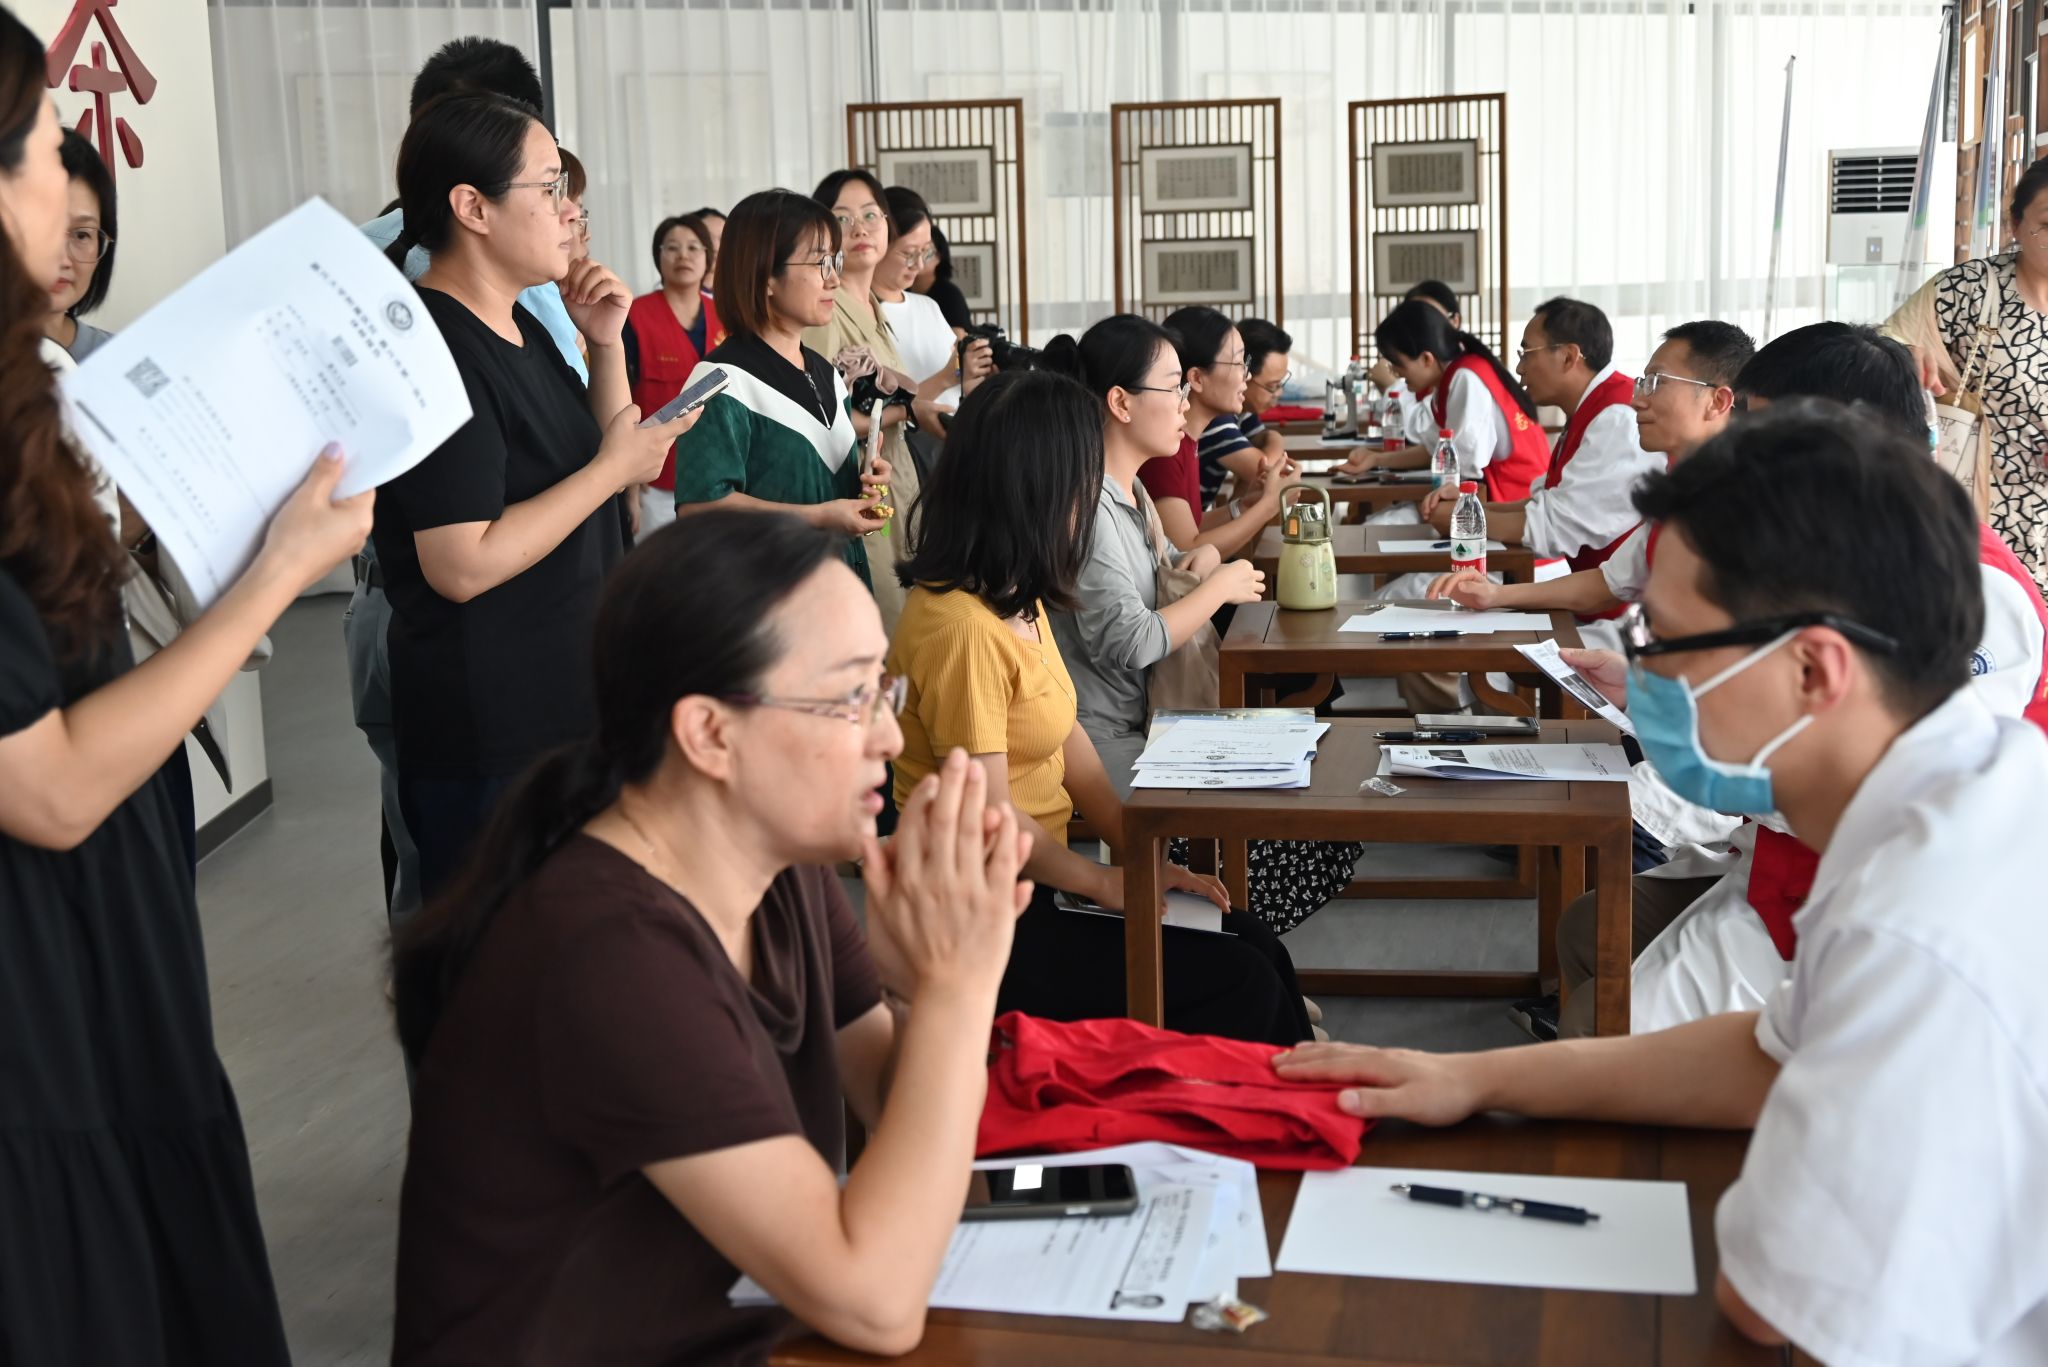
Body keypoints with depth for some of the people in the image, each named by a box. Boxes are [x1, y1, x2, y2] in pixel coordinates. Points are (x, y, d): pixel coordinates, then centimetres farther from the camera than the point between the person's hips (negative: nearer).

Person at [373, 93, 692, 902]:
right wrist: (613, 467, -18)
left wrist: (606, 345, 6)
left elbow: (602, 454, 20)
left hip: (568, 708, 10)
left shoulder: (519, 328, 12)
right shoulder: (436, 350, -19)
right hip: (488, 749, -10)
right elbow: (461, 566, -26)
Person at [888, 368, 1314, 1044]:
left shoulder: (1020, 602, 7)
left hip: (1034, 885, 9)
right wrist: (1105, 881, -7)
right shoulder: (964, 628, -24)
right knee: (1242, 985, -9)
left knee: (1258, 947, 7)